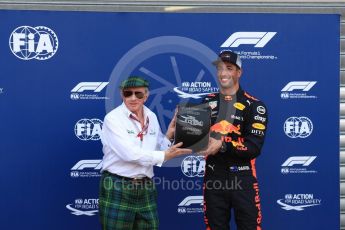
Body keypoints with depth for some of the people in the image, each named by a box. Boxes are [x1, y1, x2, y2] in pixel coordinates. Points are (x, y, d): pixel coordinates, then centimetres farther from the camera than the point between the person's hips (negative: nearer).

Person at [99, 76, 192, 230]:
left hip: (146, 190, 6)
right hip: (117, 189, -5)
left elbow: (157, 150, 12)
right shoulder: (113, 118, -10)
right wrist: (164, 156, -14)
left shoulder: (152, 117, 9)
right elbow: (129, 153, -20)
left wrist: (168, 136, -4)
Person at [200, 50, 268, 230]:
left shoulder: (254, 105, -3)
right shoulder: (206, 103, 9)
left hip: (243, 180, -3)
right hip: (213, 179, 3)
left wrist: (222, 145, -22)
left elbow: (254, 147, -12)